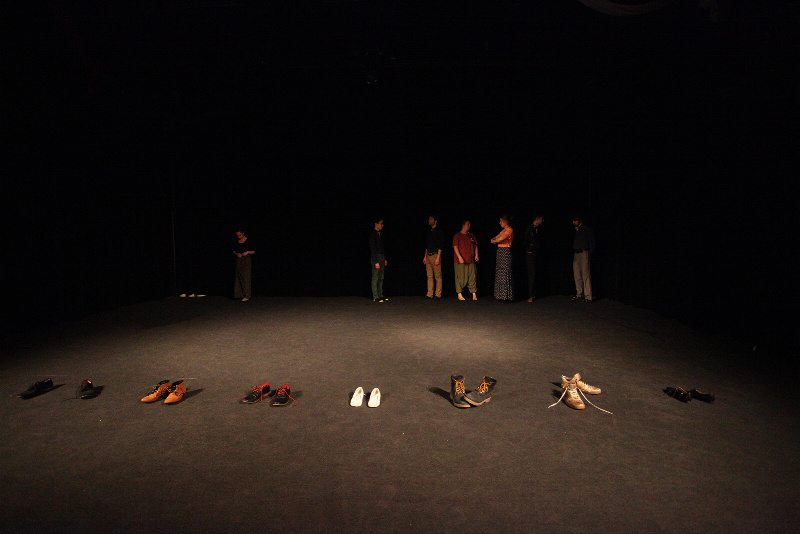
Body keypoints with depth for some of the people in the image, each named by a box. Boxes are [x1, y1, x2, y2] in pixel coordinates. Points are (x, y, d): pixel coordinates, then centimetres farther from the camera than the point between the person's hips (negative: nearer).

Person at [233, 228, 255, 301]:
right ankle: (240, 294, 12)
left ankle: (246, 296, -5)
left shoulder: (248, 241, -3)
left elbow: (253, 251, 1)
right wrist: (237, 254, -6)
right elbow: (234, 251, 15)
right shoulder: (236, 241, 9)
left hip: (246, 260, -5)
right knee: (238, 277, 4)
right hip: (238, 260, 5)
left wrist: (248, 252, -17)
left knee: (245, 277, -7)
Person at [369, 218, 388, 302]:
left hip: (381, 257, 9)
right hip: (376, 257, -9)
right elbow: (372, 249, -16)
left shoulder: (379, 234, 15)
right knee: (375, 278, -6)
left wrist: (385, 259, 18)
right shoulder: (372, 234, -11)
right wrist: (376, 262, -20)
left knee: (381, 278, 11)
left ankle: (380, 295, 17)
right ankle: (375, 297, -1)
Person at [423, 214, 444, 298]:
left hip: (435, 255, -7)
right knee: (429, 276, 5)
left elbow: (440, 246, -9)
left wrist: (438, 257, -15)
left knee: (438, 276, -4)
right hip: (428, 256, 7)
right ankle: (430, 294, 7)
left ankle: (438, 294, 0)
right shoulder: (430, 232, 19)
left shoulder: (439, 231, -3)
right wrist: (425, 256, 16)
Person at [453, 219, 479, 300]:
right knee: (460, 277, -2)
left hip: (470, 260, 5)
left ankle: (474, 294, 5)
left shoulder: (471, 235, 14)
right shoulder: (457, 235, -1)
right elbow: (455, 247, -7)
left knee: (472, 276, 1)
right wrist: (460, 257, -15)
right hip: (460, 260, -5)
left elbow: (475, 245, 18)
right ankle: (459, 294, 6)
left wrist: (476, 255, 5)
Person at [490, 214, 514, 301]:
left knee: (505, 274, -6)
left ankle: (506, 296, -1)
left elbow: (500, 239, -21)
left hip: (505, 252, -9)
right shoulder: (503, 230, 18)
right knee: (499, 274, 9)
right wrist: (493, 240, -5)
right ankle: (500, 295, 14)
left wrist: (494, 241, -1)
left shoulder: (509, 230, -11)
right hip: (500, 252, 9)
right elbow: (494, 238, 17)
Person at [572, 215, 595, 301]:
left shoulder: (586, 229, 0)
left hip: (584, 253, -7)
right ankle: (579, 294, 14)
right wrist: (573, 254, 14)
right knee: (577, 275, 6)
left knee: (586, 275, -9)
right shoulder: (575, 231, 18)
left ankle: (588, 296, -7)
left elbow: (592, 242, -3)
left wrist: (590, 254, -10)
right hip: (576, 254, 7)